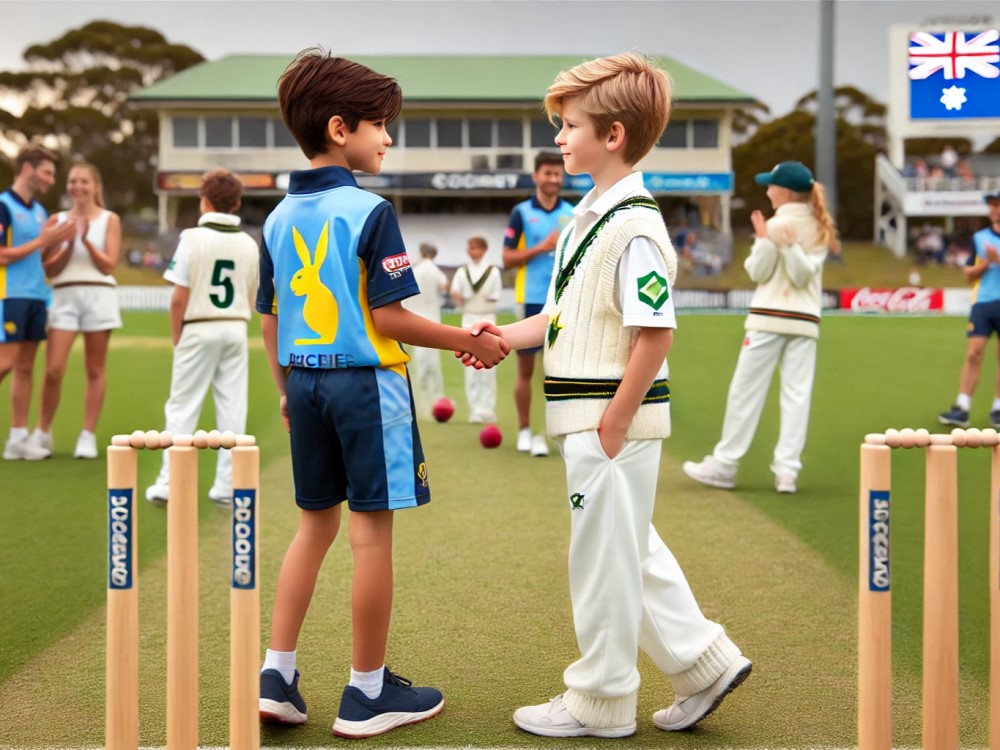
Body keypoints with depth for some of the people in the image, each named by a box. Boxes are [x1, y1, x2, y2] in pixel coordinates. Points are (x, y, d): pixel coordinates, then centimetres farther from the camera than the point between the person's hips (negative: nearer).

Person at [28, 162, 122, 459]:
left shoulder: (110, 219, 6)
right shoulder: (58, 220, 10)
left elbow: (109, 265, -2)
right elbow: (49, 269, 5)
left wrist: (86, 240, -13)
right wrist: (68, 244, -10)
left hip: (98, 296, -1)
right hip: (64, 297, 1)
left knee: (95, 370, 3)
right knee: (53, 370, -6)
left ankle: (88, 436, 10)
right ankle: (42, 433, 9)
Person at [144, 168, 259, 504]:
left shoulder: (193, 238, -9)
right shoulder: (249, 244, 4)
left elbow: (179, 298, -10)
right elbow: (251, 298, 7)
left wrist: (176, 336, 1)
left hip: (199, 329, -3)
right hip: (236, 330, 4)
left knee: (182, 407, 3)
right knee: (232, 409, 6)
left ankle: (168, 483, 2)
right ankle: (226, 485, 9)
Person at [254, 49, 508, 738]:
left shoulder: (280, 217, 8)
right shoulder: (370, 211, -13)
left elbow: (270, 320, 11)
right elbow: (387, 317, -15)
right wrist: (468, 342, -6)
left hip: (306, 381, 7)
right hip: (365, 380, -7)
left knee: (316, 524, 17)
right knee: (372, 531, 1)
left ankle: (277, 675, 14)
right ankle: (368, 693, 10)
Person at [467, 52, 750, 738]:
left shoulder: (634, 226, -18)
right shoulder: (587, 217, 13)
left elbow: (656, 332, -22)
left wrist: (613, 423, -20)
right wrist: (503, 336, 6)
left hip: (616, 418, -10)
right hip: (586, 417, 10)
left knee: (605, 554, 3)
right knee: (627, 548, 18)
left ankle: (599, 704, 18)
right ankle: (704, 662, 29)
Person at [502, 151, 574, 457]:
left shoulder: (572, 214, 7)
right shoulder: (521, 212, -1)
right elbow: (508, 259, -5)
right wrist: (543, 247, -15)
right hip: (532, 301, -2)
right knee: (525, 368, 6)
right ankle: (524, 430, 18)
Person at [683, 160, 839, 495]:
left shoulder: (777, 223, -6)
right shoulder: (820, 228, 9)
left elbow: (758, 273, -4)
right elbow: (803, 274, -3)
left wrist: (764, 239, -13)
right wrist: (789, 245, -15)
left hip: (769, 318, -5)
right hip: (806, 320, 5)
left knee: (746, 391, 0)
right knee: (796, 394, 1)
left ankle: (724, 466, 5)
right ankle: (787, 470, -3)